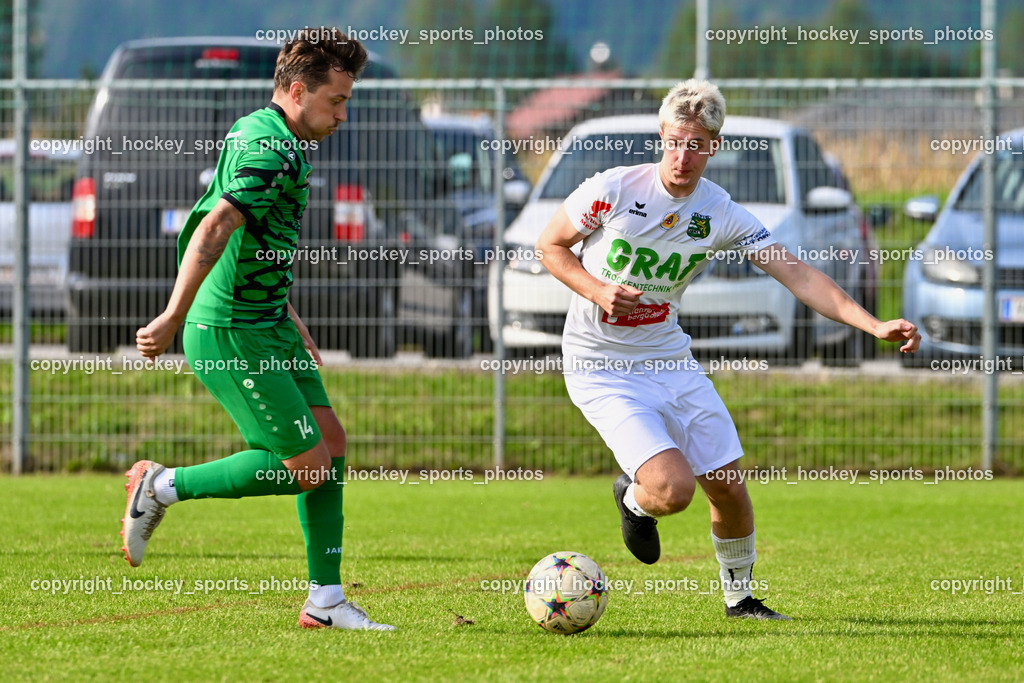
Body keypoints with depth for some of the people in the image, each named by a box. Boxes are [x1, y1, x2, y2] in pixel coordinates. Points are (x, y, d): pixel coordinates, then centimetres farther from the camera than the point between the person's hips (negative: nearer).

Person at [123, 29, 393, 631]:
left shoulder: (258, 134, 14)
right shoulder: (273, 150, -19)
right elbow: (214, 229, -31)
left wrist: (291, 320, 27)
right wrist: (174, 319, -36)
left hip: (265, 325, 10)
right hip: (230, 337, -10)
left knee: (331, 440, 7)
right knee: (308, 464, -7)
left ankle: (326, 600, 11)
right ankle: (163, 487, 5)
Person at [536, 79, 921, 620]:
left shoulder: (721, 214, -5)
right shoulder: (612, 190, -14)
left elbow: (797, 274, -7)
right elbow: (550, 246, 0)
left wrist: (874, 325, -17)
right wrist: (598, 291, -18)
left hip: (669, 358, 4)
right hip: (600, 368, -4)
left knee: (728, 486, 3)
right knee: (673, 488, -21)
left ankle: (740, 596, 29)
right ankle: (633, 499, 17)